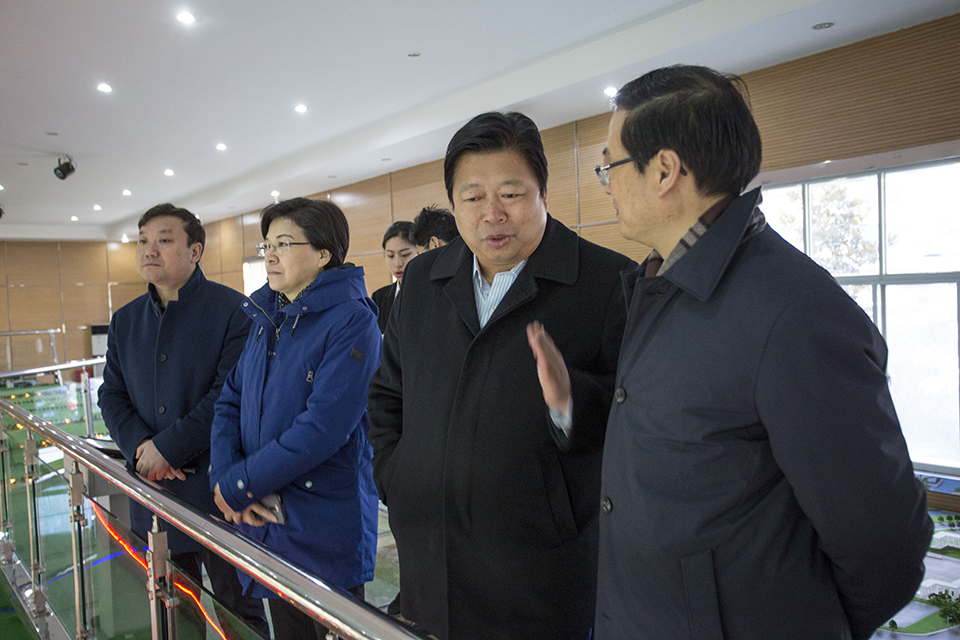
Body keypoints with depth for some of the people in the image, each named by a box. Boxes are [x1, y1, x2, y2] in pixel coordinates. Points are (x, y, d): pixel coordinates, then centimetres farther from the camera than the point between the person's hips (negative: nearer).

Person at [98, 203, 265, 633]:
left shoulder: (233, 310, -11)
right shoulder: (125, 320, 11)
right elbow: (112, 395, 10)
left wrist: (168, 447, -18)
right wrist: (138, 447, -8)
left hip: (215, 486, -6)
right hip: (152, 486, 6)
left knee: (239, 612, 9)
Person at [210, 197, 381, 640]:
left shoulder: (351, 322, -16)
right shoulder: (264, 318, 9)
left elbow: (323, 426, -23)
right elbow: (230, 401, 7)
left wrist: (239, 484, -17)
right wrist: (224, 479, -8)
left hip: (324, 526, -7)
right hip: (261, 517, 7)